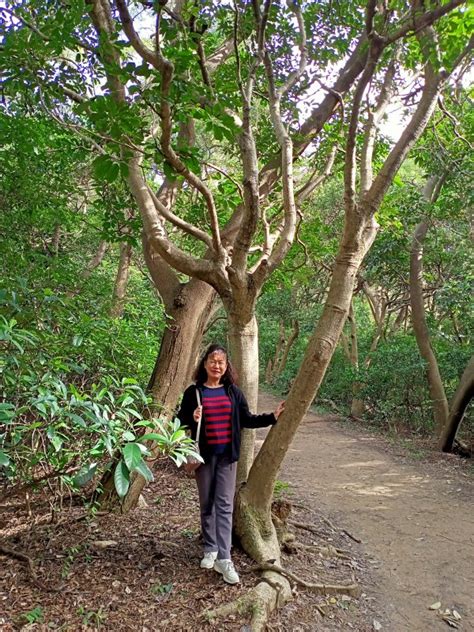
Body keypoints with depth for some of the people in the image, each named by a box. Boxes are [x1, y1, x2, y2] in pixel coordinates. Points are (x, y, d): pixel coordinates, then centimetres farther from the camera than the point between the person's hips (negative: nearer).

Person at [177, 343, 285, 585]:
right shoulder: (193, 392, -3)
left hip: (227, 455, 1)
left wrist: (272, 417, -1)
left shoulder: (233, 392, 3)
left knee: (225, 505, -1)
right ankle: (210, 549, 28)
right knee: (207, 504, 11)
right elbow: (181, 420, 0)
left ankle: (224, 559, 2)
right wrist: (192, 418, -22)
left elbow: (246, 420, 7)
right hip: (204, 454, 0)